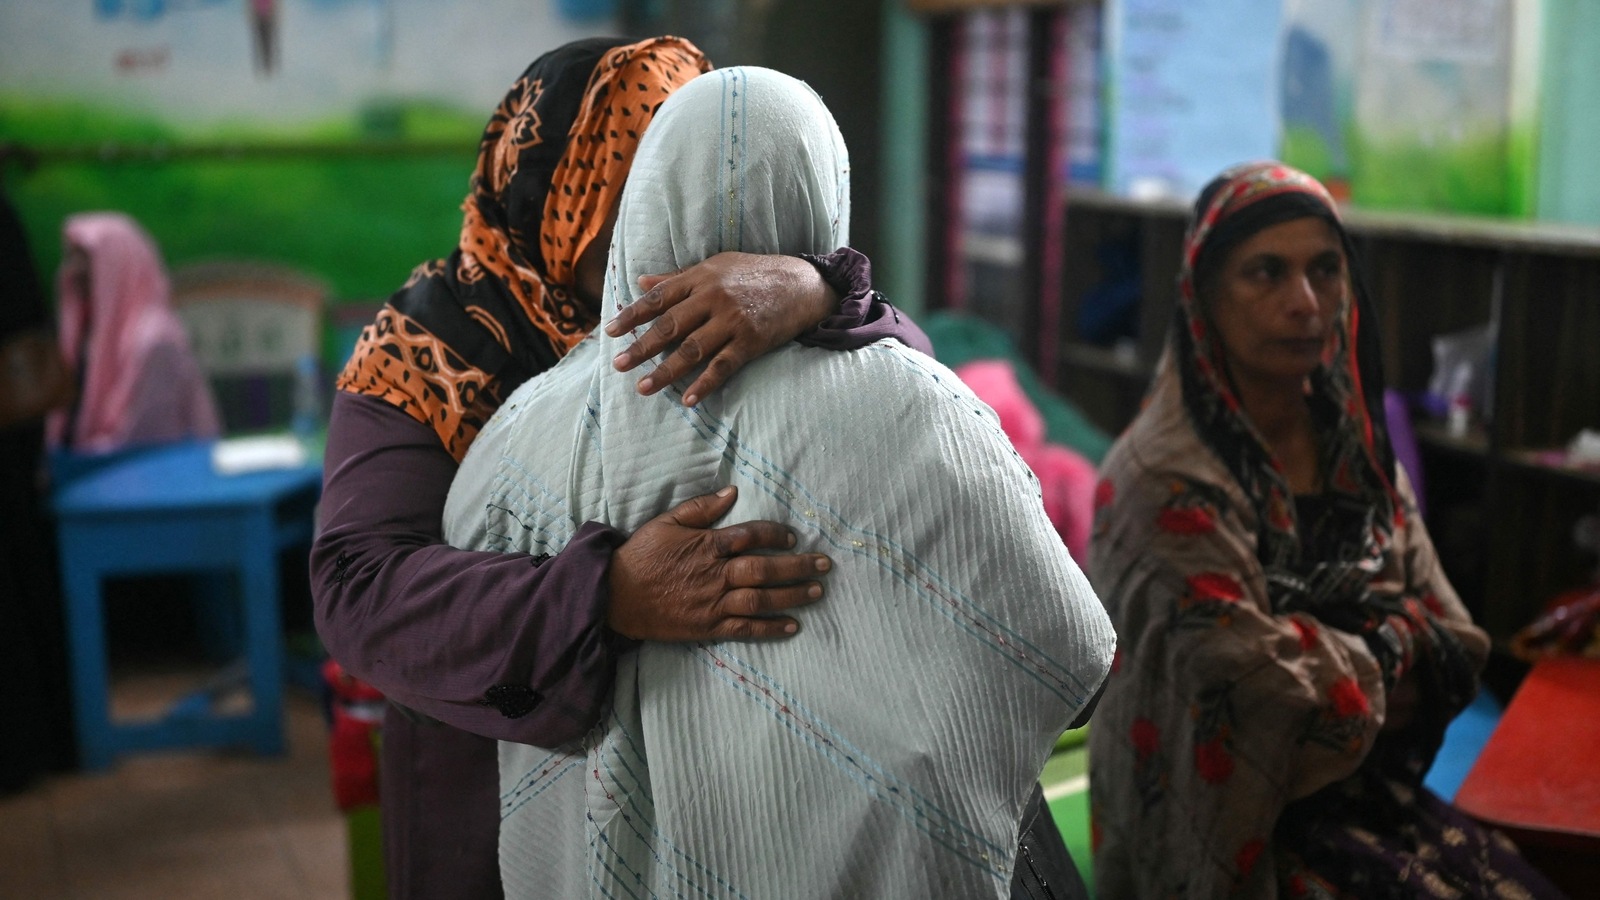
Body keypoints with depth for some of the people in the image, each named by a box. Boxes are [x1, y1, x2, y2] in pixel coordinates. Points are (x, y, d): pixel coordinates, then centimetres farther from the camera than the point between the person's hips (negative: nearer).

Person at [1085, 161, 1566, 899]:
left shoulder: (1355, 446, 5)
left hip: (1373, 790, 6)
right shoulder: (1165, 478, -18)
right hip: (1240, 825, -6)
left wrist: (1336, 670, -12)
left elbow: (1455, 649, 6)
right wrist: (1383, 660, -3)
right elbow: (1267, 693, -20)